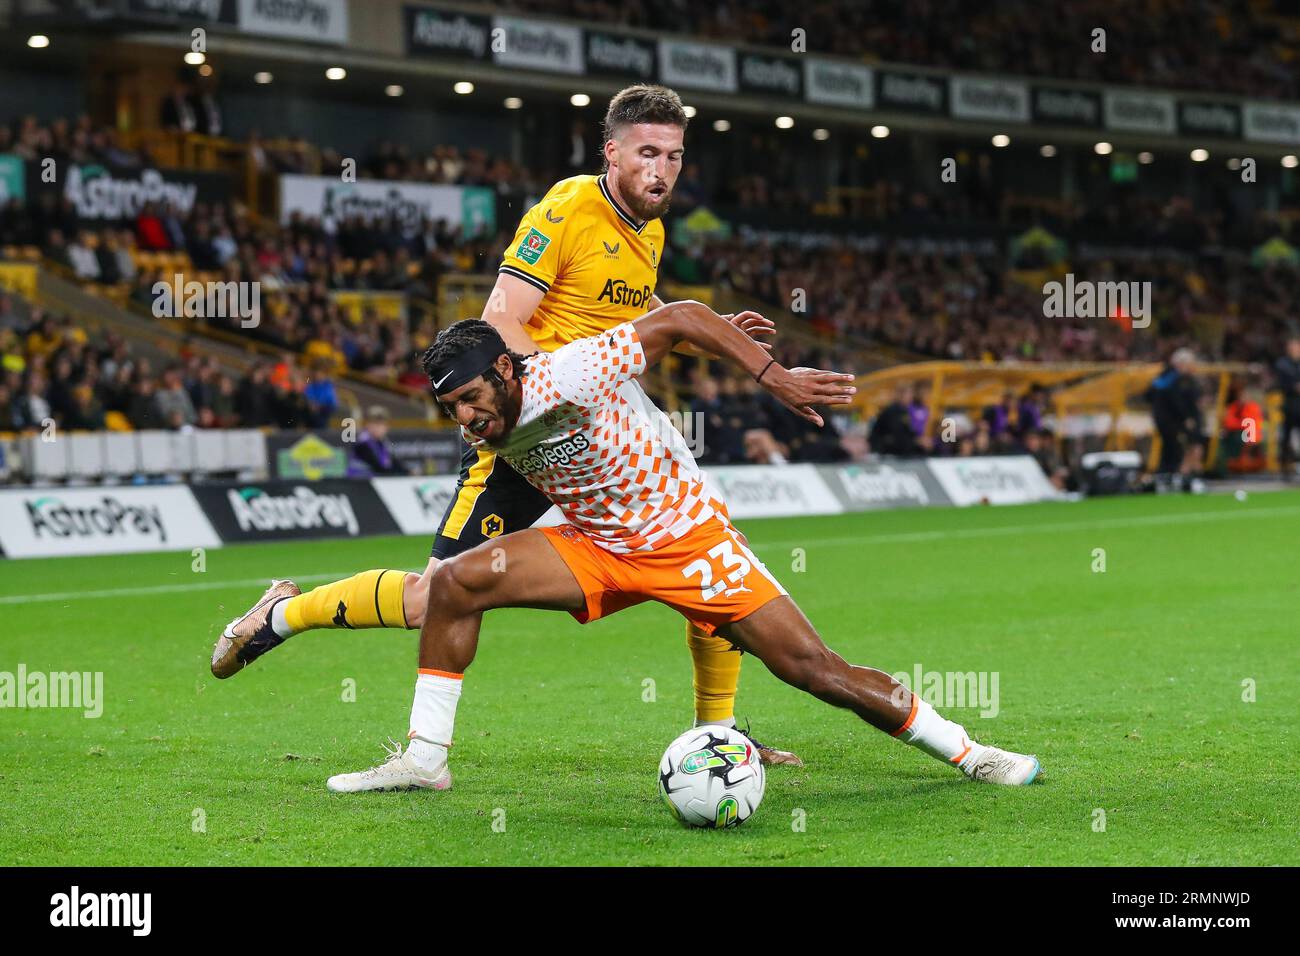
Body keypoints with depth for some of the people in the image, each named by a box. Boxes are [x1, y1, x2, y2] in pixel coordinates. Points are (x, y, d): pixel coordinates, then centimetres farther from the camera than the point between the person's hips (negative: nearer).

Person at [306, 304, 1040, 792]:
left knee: (813, 667, -12)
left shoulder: (565, 378, -27)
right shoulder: (490, 434, -6)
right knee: (455, 580, -13)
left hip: (689, 539, -6)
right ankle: (425, 759, -6)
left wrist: (775, 377, -28)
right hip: (598, 550, 6)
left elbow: (681, 319, -24)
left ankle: (970, 755, 2)